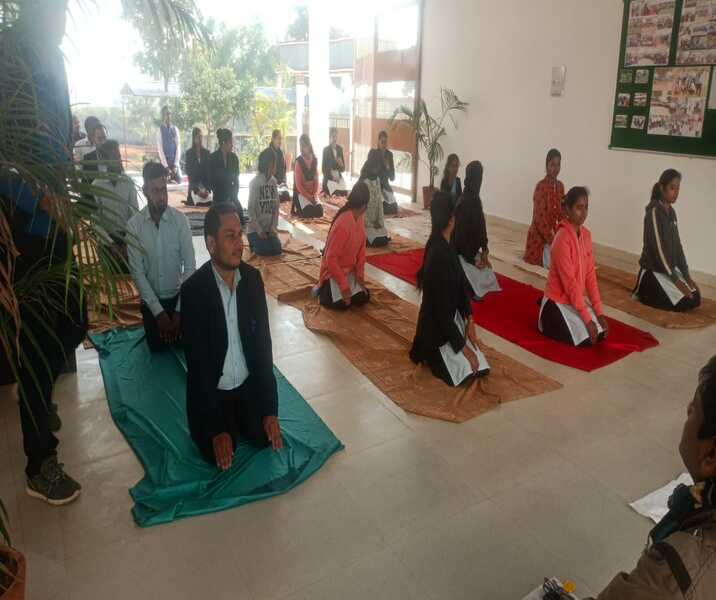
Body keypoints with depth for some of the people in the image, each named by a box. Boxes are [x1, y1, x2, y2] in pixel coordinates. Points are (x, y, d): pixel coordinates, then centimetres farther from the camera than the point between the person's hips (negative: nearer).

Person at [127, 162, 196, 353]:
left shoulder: (180, 219, -15)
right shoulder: (134, 225, -14)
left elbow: (190, 266, -14)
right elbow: (137, 272, -12)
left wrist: (179, 310, -16)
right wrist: (159, 311, -16)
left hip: (178, 297, 0)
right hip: (150, 301, 1)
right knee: (157, 348, 11)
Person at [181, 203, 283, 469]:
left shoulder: (252, 277, -9)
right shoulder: (193, 289, -22)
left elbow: (263, 342, -5)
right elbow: (197, 361, -20)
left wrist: (270, 408, -6)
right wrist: (216, 429, -19)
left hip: (248, 384, 4)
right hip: (211, 390, -3)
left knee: (265, 439, -3)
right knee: (220, 457, -8)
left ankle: (239, 419, 29)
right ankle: (226, 424, 25)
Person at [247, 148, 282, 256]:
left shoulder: (273, 181, 2)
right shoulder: (255, 182, -15)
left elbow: (276, 206, 5)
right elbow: (251, 208, -14)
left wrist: (274, 226, -4)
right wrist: (259, 230, -15)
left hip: (269, 227, 5)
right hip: (256, 228, -5)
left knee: (277, 250, -3)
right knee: (265, 251, -14)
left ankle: (256, 241, 23)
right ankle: (253, 242, 16)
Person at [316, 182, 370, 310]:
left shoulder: (359, 218, -3)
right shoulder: (342, 224, -30)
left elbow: (361, 248, 3)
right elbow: (331, 258, -28)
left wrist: (360, 274, -4)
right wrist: (344, 286, -26)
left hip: (350, 270, 7)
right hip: (333, 270, -7)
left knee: (363, 298, -2)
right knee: (343, 303, -20)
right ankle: (323, 289, 8)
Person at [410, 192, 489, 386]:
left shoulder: (445, 245, -2)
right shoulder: (439, 256, -29)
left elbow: (462, 283, 5)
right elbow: (442, 309, -26)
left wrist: (469, 321, -3)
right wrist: (464, 348, -18)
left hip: (452, 318, 8)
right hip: (437, 327, -8)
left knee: (480, 366, 7)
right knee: (467, 371, -12)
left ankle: (430, 351, 21)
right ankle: (428, 353, 8)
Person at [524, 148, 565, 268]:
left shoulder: (560, 186, 4)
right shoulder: (541, 186, -17)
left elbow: (562, 214, 9)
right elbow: (539, 219, -20)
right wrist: (552, 241, -19)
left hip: (553, 233, 6)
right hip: (539, 236, -6)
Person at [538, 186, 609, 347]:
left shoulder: (586, 235, 1)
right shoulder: (562, 239, -24)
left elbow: (590, 274, 2)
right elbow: (569, 282, -25)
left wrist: (599, 312, -3)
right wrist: (587, 319, -23)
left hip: (577, 298, 8)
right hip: (558, 301, -8)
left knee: (601, 334, 3)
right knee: (586, 339, -14)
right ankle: (548, 321, 8)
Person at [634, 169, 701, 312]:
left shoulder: (672, 212, 9)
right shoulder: (654, 212, -19)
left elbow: (677, 245, 10)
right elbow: (658, 248, -22)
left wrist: (687, 276, 2)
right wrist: (676, 281, -21)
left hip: (671, 268, 8)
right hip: (654, 270, -8)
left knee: (695, 299, 3)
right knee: (685, 302, -14)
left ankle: (651, 291, 15)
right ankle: (643, 292, 2)